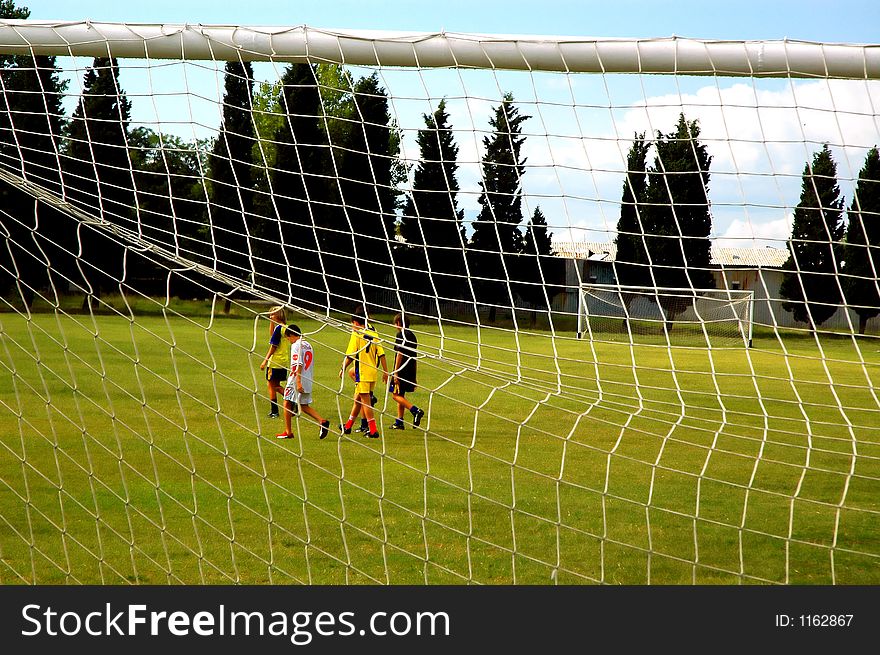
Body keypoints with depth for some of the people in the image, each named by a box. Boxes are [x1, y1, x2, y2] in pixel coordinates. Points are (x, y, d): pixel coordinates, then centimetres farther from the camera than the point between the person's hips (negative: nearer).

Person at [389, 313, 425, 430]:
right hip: (411, 371, 9)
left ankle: (416, 411, -22)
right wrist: (413, 375, 22)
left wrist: (395, 372, -17)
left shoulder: (401, 335, -11)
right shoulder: (412, 336, 15)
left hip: (402, 371, -9)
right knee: (401, 395, 14)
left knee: (396, 395, -6)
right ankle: (399, 422, 14)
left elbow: (400, 354, -17)